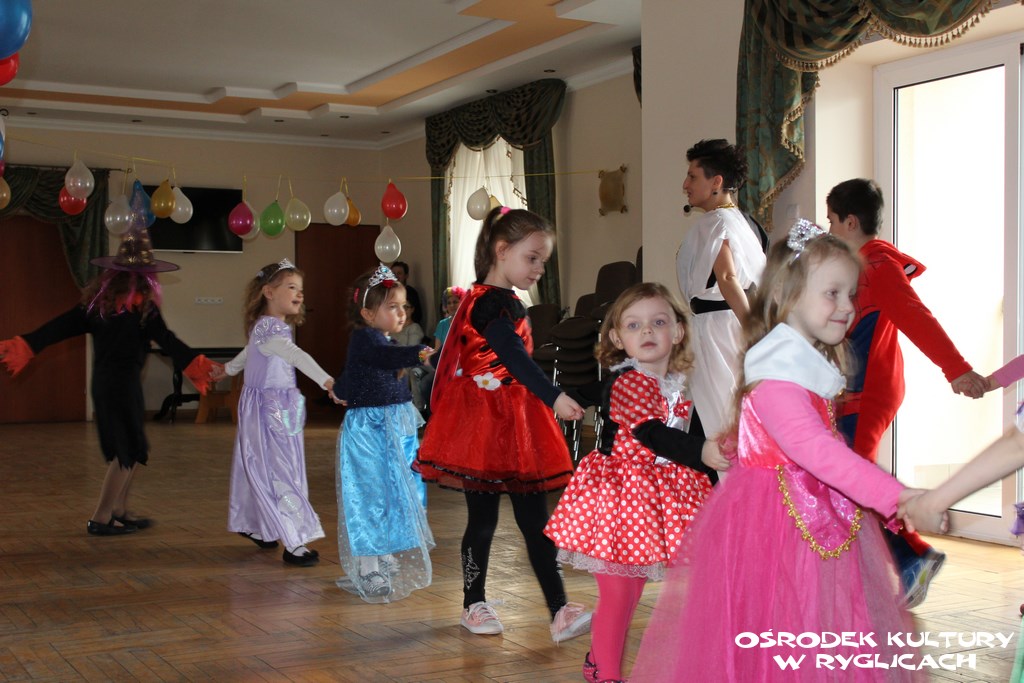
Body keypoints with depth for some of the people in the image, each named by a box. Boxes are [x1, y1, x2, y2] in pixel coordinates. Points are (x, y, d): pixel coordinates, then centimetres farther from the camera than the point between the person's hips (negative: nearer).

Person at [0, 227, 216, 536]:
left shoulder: (98, 300, 6)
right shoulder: (142, 305, -12)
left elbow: (61, 326, 5)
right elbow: (167, 341, -15)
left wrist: (25, 346, 9)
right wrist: (198, 365, -13)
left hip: (102, 381, 7)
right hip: (125, 382, -7)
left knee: (132, 450, 17)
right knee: (129, 452, 2)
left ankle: (118, 511, 21)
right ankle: (101, 518, 3)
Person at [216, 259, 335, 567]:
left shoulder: (270, 328, 13)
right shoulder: (269, 330, -20)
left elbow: (248, 352, 33)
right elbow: (296, 356, -38)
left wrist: (229, 368, 52)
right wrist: (326, 381, -51)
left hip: (280, 408, 10)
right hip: (267, 411, -10)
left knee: (260, 469, 19)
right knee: (278, 472, -9)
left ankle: (252, 525, 33)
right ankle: (294, 542, -8)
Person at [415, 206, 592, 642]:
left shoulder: (507, 302, 16)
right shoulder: (489, 302, -16)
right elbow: (514, 357, -31)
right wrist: (553, 398, -42)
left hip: (515, 424, 9)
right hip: (485, 423, -9)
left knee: (535, 521, 4)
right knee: (483, 519, 4)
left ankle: (559, 611, 3)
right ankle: (474, 605, 21)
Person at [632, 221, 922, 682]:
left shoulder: (814, 362, 11)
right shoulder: (777, 371, -21)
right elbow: (812, 448, -33)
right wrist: (893, 495, -37)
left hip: (821, 513, 10)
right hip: (773, 518, -10)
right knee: (773, 643, 0)